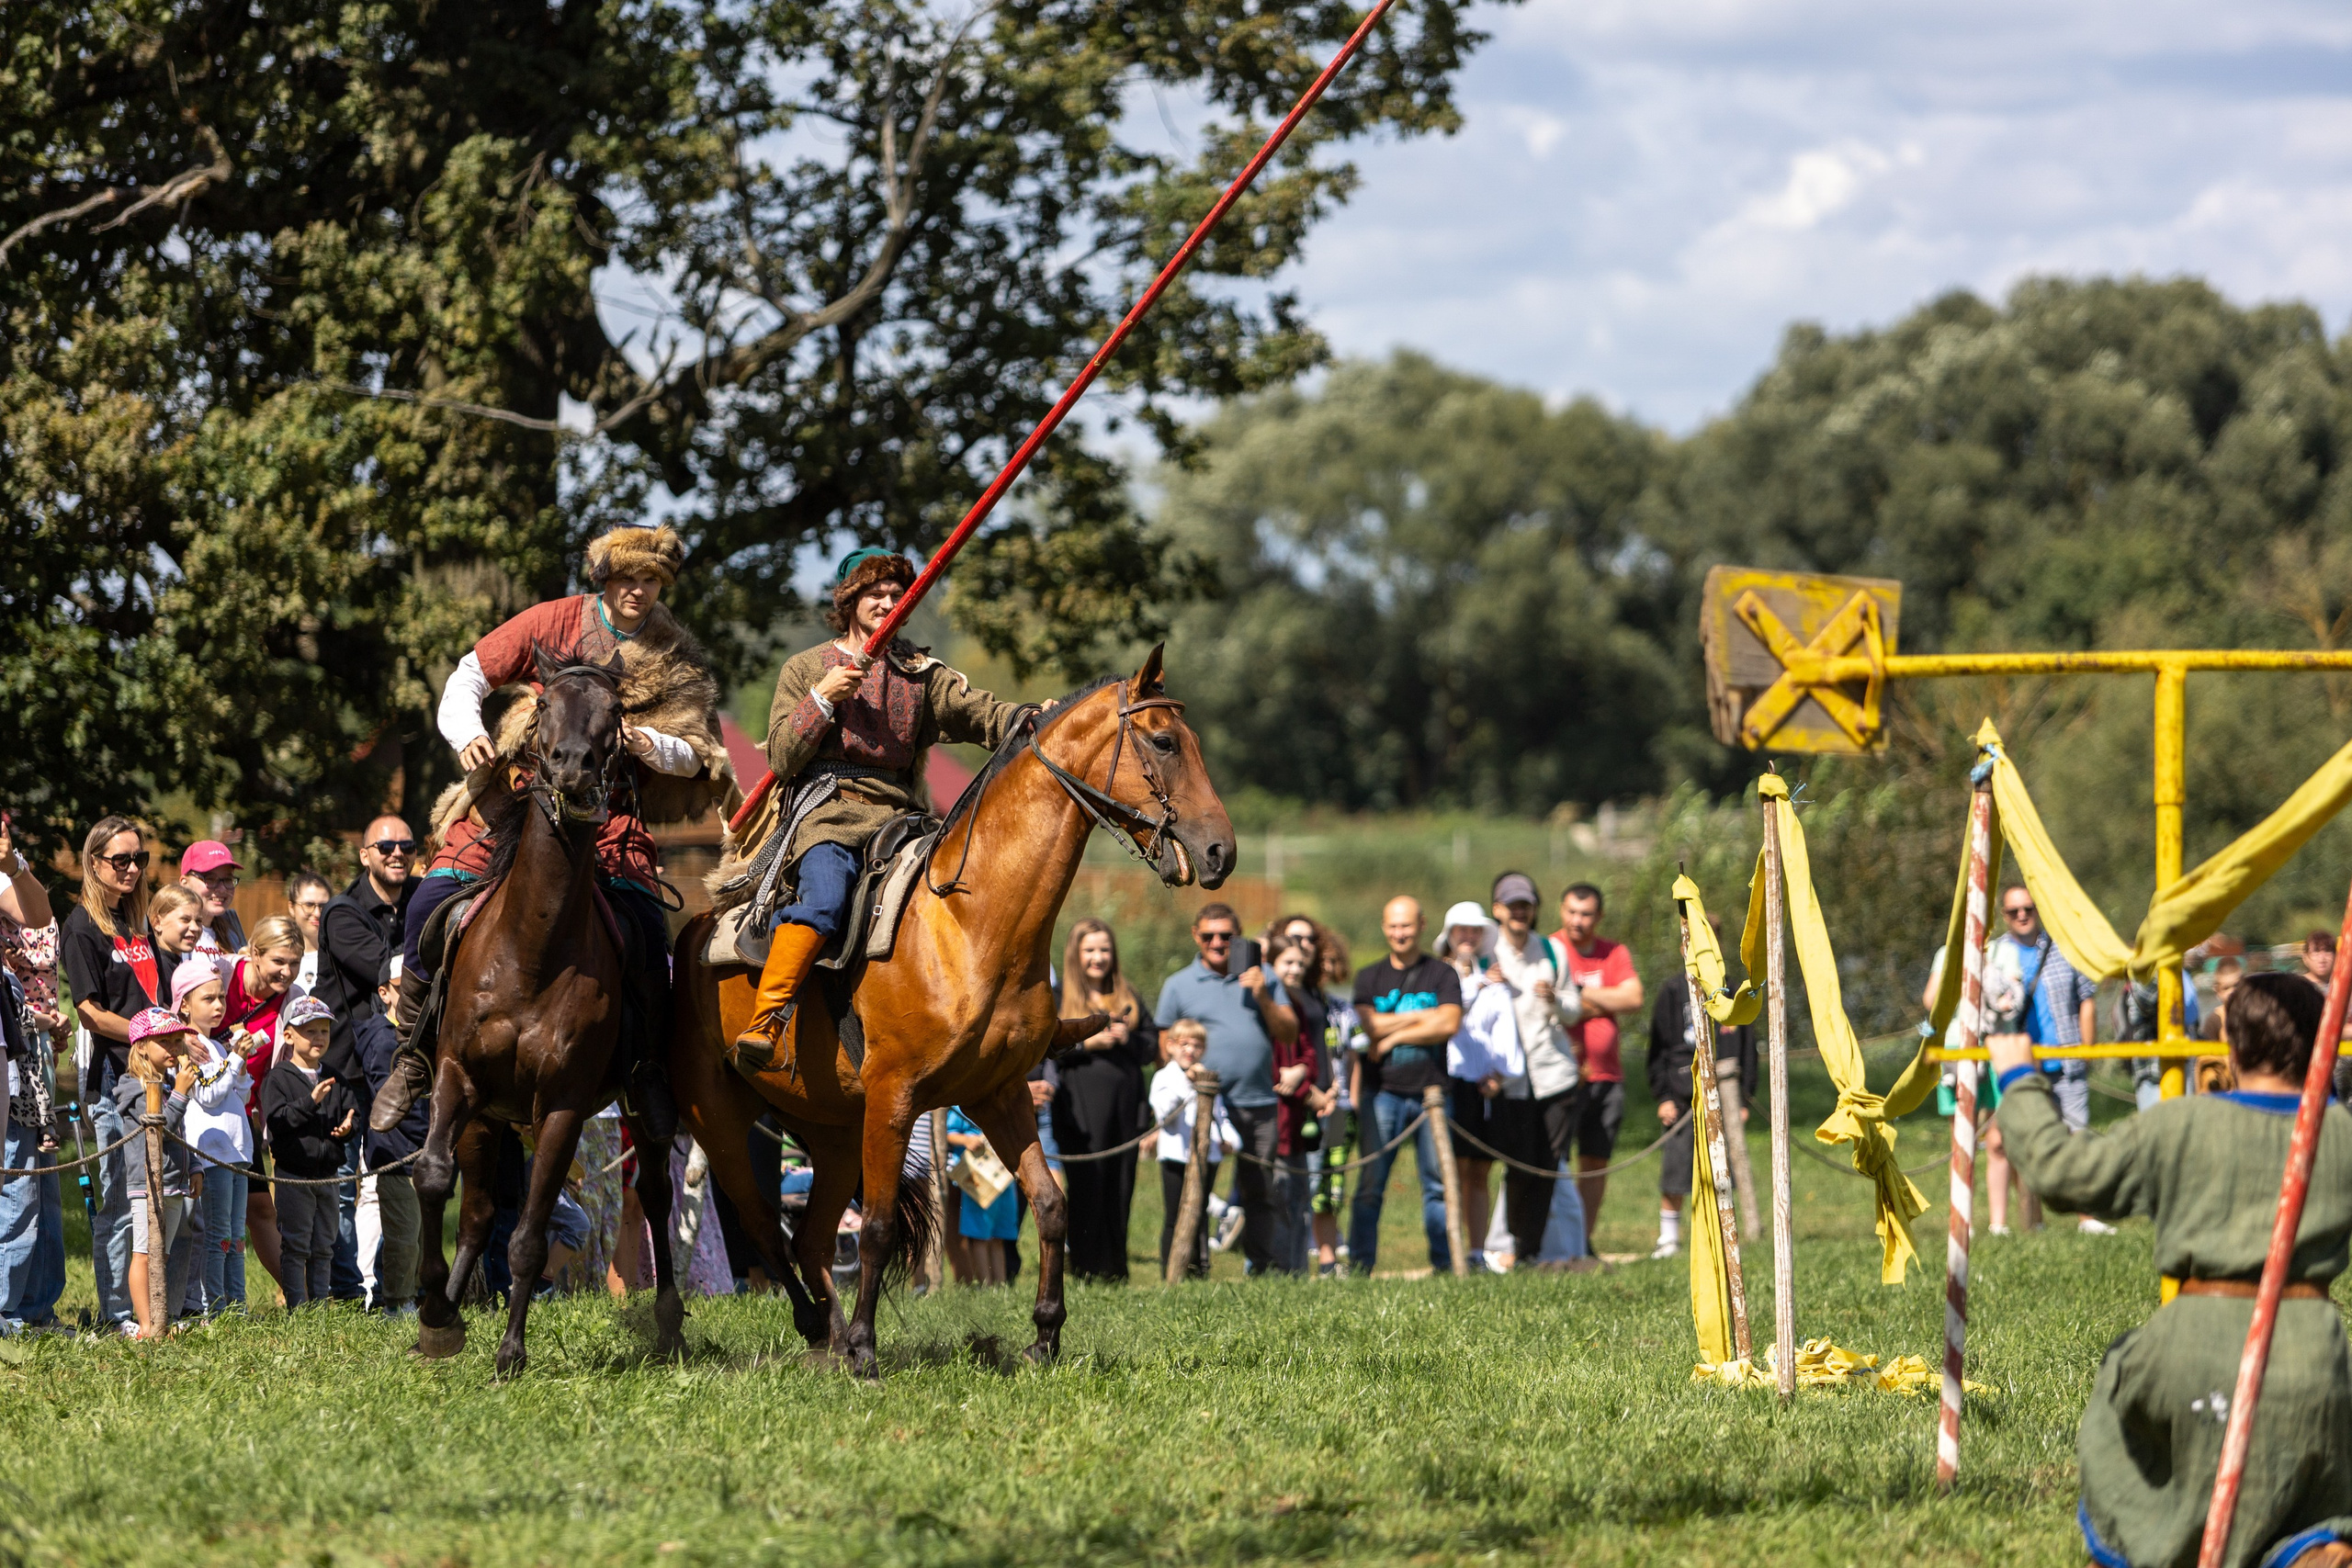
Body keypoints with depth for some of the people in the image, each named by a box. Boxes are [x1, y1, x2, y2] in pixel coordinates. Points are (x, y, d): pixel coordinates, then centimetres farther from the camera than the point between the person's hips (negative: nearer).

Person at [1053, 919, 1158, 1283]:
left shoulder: (1128, 998, 17)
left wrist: (1128, 1038, -5)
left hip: (1124, 1106, 4)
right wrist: (1088, 1043, -14)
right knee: (1087, 1191, -6)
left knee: (1121, 1191, 5)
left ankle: (1116, 1272, 10)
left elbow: (1153, 1045, 15)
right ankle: (1086, 1273, -3)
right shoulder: (1057, 998, 3)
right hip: (1081, 1112, -4)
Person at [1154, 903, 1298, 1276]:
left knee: (1259, 1194, 5)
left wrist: (1263, 997, -8)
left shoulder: (1261, 976, 12)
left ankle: (1259, 1266, 11)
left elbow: (1289, 1032, 7)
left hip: (1259, 1106, 2)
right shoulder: (1179, 986, 7)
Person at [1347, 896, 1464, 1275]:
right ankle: (1359, 1265, -2)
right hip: (1382, 1091, 0)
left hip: (1431, 1090, 0)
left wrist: (1393, 1035, -6)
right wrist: (1419, 1018, -6)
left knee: (1438, 1182, -2)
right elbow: (1367, 1026, -5)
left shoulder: (1442, 974, 8)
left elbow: (1449, 1024, -8)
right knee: (1371, 1183, -5)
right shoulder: (1369, 977, 12)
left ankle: (1445, 1262, 2)